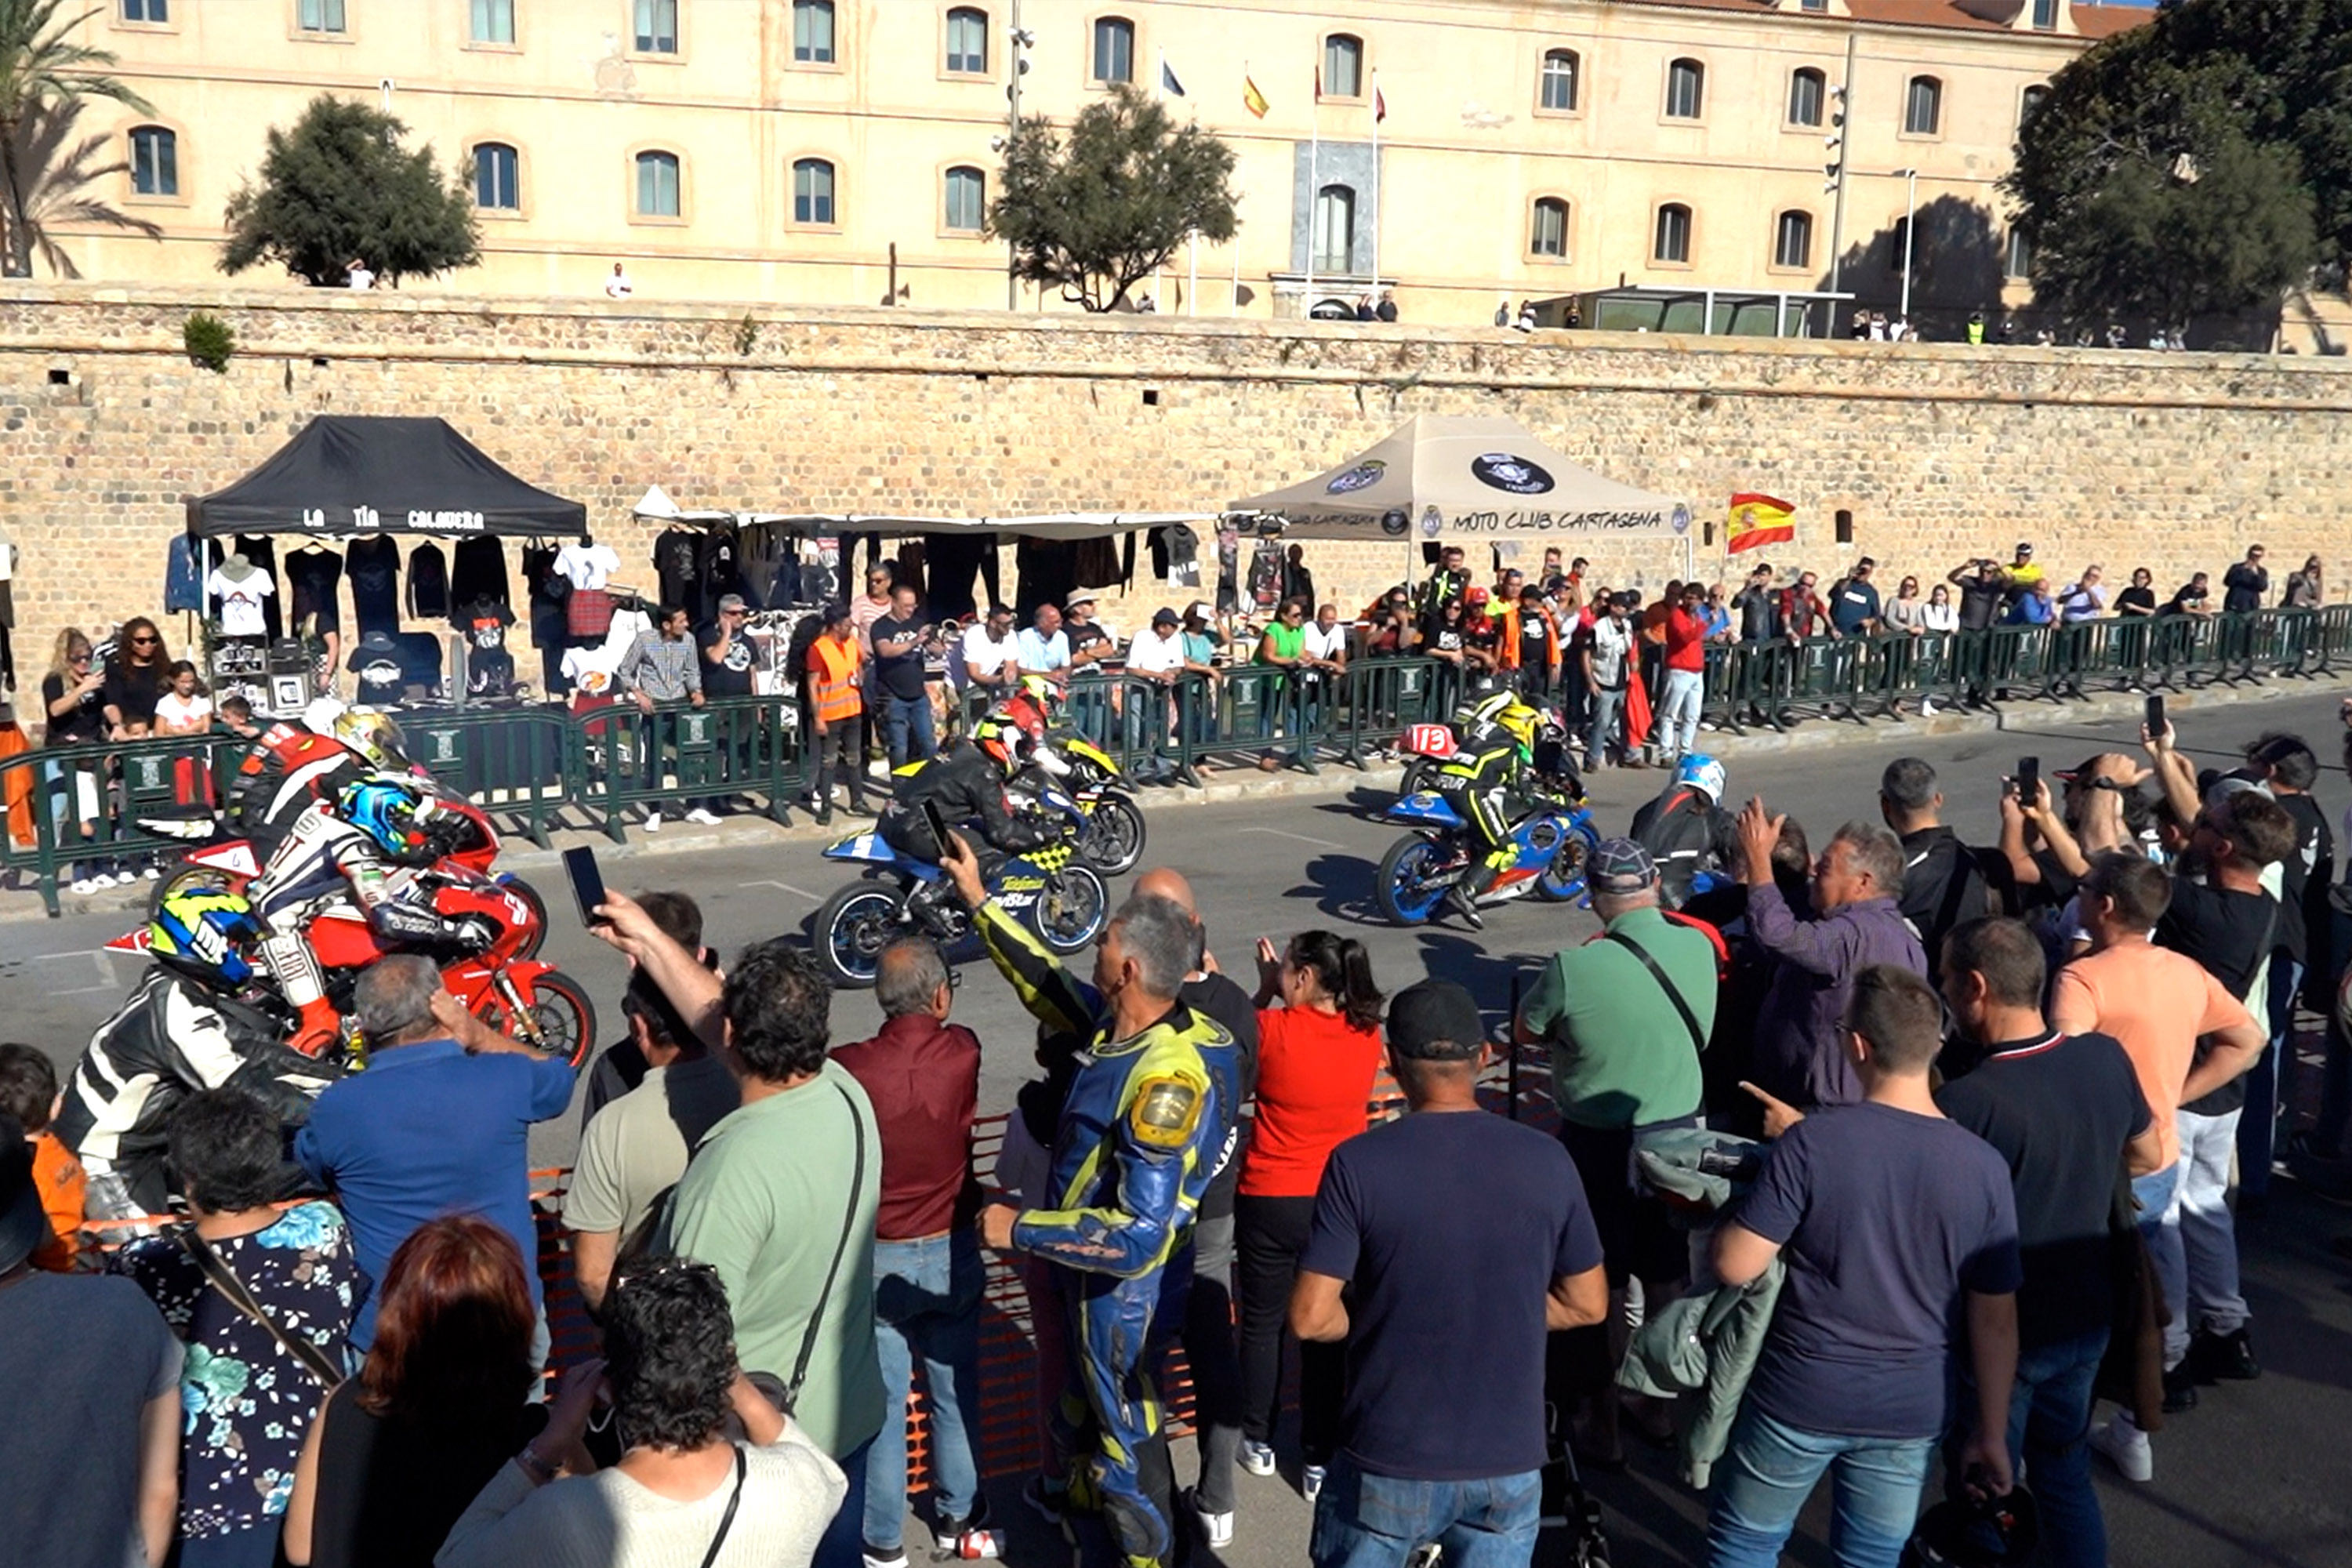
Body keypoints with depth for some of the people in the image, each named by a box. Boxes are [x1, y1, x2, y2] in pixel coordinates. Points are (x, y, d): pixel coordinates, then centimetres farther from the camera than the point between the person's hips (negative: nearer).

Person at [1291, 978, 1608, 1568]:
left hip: (1389, 1460, -2)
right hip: (1509, 1461, 2)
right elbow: (1587, 1304, 4)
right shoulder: (1548, 1161, -6)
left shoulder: (1359, 1163, -15)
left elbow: (1311, 1318, -14)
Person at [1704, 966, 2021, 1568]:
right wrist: (1991, 1433, 8)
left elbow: (1735, 1266, -18)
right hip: (1909, 1410, 3)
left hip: (1799, 1396, -3)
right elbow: (1995, 1320, -3)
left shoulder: (1813, 1141, -19)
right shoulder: (1983, 1167, -8)